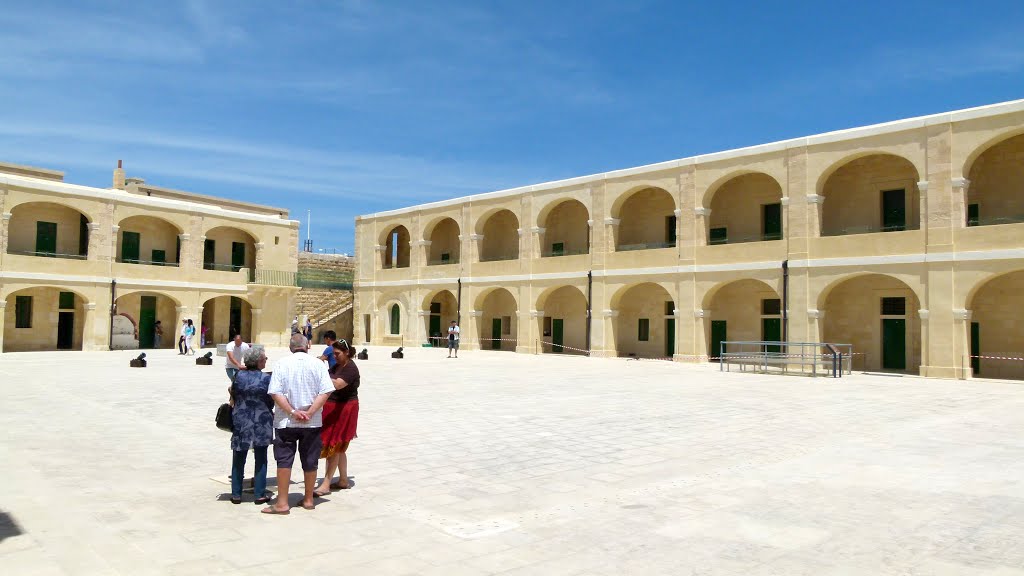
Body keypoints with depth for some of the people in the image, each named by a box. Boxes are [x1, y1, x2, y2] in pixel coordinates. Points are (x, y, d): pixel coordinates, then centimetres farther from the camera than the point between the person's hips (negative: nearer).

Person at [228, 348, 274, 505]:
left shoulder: (239, 377, -4)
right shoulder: (267, 378, -10)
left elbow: (233, 398, 4)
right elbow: (271, 402, -4)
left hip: (241, 423, 2)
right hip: (262, 423, -2)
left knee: (238, 460, 12)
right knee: (261, 459, 8)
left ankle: (236, 494, 15)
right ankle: (260, 494, 10)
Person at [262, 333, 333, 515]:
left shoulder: (282, 364, -4)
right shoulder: (318, 364, -2)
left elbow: (275, 393, -12)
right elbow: (325, 392, -10)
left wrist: (292, 412, -11)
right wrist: (309, 413, -11)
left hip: (286, 422, -1)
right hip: (312, 423, 1)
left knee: (284, 460, 6)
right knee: (310, 461, 11)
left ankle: (282, 503, 7)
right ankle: (308, 500, 22)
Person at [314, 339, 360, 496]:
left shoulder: (350, 369, -16)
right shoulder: (336, 366, 12)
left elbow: (337, 384, -31)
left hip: (344, 410, -9)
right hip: (333, 408, 9)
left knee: (334, 447, -6)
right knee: (339, 448, 14)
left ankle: (326, 484, -2)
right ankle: (343, 480, 24)